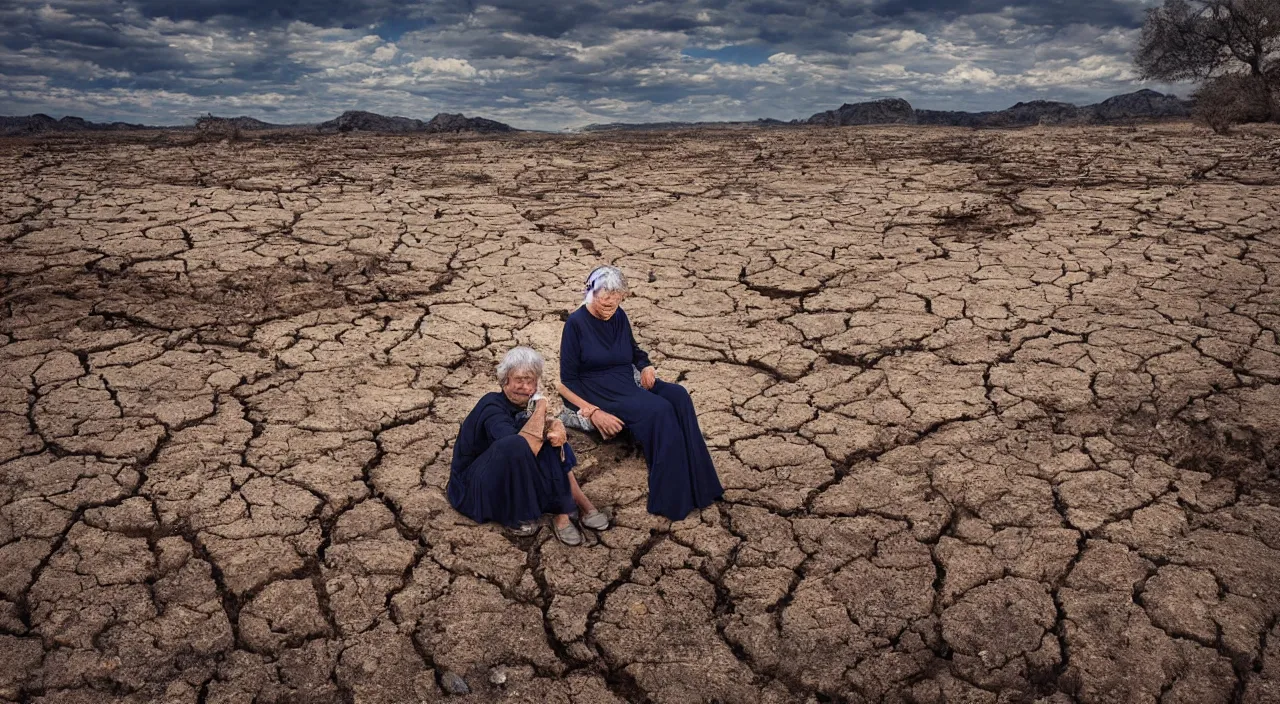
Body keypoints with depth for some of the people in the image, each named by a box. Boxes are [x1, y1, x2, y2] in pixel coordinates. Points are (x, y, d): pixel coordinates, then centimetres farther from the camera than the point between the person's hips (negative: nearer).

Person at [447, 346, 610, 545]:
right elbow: (522, 448, -38)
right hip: (472, 486, -8)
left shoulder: (522, 403, -2)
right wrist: (541, 407, -28)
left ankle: (563, 514, -15)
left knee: (551, 439, -11)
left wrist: (555, 426, -28)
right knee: (516, 445, -34)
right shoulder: (492, 406, -24)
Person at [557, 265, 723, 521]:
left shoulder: (619, 316, 7)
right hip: (600, 394, -6)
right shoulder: (576, 323, -10)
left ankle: (696, 484, -22)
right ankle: (672, 499, -25)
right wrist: (592, 412, -23)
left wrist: (646, 366, 0)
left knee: (678, 395, -23)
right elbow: (567, 381, -11)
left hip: (629, 385, 6)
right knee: (659, 410, -30)